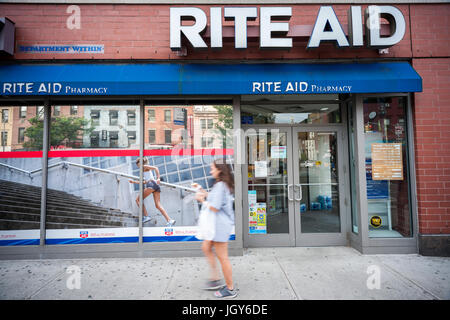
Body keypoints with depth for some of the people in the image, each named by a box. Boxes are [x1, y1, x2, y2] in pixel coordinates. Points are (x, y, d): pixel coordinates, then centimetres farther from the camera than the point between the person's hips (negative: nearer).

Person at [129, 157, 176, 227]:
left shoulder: (144, 166, 9)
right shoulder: (146, 170, 34)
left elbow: (155, 168, -7)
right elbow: (145, 182, 40)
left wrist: (158, 178, -17)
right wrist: (134, 182, 43)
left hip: (152, 184, -8)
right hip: (156, 185, 8)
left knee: (138, 200, 1)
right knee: (158, 205, -3)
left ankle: (146, 216, -9)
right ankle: (170, 220, -16)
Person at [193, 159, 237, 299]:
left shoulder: (220, 185, -20)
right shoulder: (224, 185, 12)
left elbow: (214, 207, -24)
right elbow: (213, 198, 20)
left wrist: (202, 200, -9)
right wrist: (201, 190, 15)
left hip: (220, 225, -11)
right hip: (217, 224, 11)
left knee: (222, 257, 1)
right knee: (206, 248, 20)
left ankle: (230, 289, 17)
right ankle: (215, 279, 28)